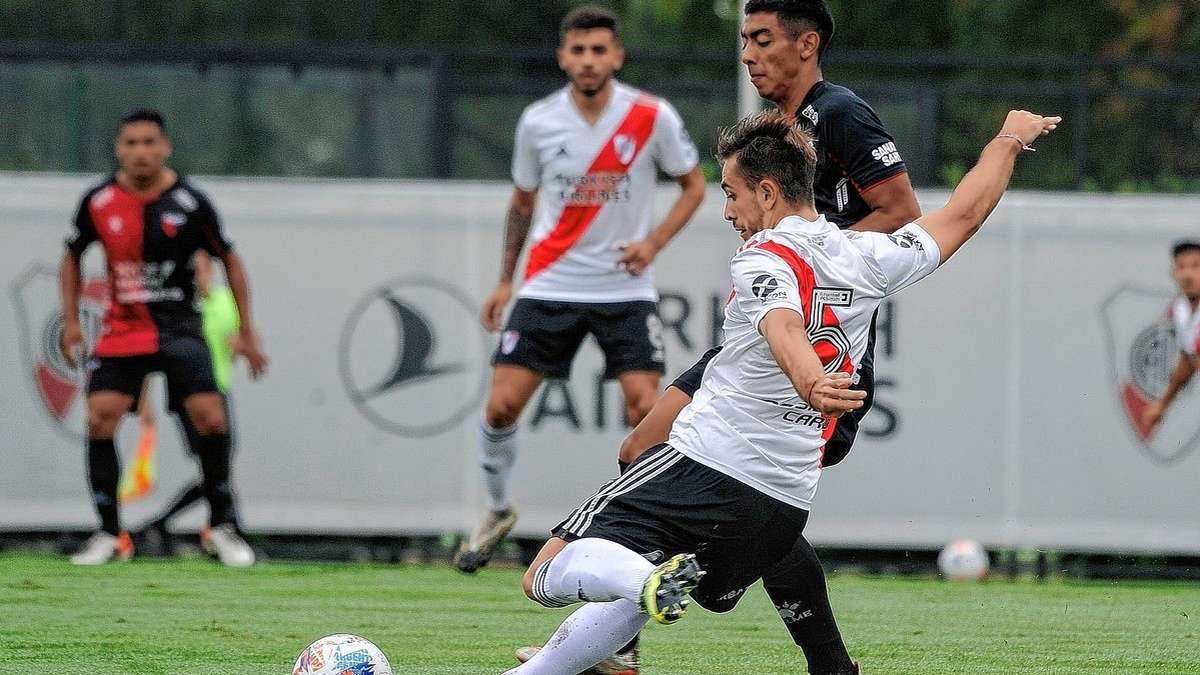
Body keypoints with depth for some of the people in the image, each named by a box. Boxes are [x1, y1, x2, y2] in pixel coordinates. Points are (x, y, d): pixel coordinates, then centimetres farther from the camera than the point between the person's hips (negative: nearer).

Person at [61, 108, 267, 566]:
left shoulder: (189, 202, -7)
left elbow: (229, 260, 4)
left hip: (180, 327, -1)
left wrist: (246, 330, 3)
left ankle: (223, 525, 3)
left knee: (210, 416, -14)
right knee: (99, 419, -13)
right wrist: (70, 319, 5)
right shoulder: (99, 202, -3)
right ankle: (109, 533, -2)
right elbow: (73, 257, 14)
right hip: (121, 330, 1)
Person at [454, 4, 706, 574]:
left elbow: (693, 185, 5)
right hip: (549, 286, 2)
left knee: (646, 407, -15)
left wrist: (654, 241, -11)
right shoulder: (537, 122, -2)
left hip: (626, 288, -1)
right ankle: (497, 512, 20)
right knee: (502, 404, -5)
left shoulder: (652, 117, -8)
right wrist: (505, 280, 12)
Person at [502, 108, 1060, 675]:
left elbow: (784, 326, -30)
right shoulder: (868, 259, 10)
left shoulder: (764, 259, -8)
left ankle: (653, 580, -39)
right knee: (629, 604, 23)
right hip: (785, 508, 7)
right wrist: (1008, 140, 39)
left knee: (547, 577, -13)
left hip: (706, 464, -7)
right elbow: (963, 215, 24)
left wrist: (811, 384, -50)